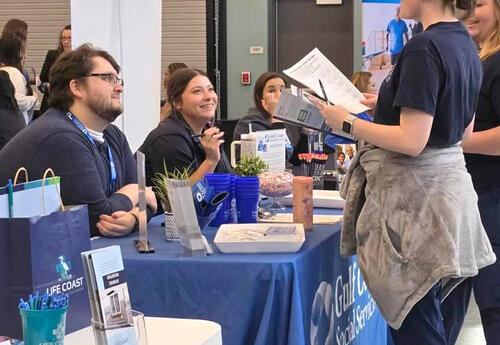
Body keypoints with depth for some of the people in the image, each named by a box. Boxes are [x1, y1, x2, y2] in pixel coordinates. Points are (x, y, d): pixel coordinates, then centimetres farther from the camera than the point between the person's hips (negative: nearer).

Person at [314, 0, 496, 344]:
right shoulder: (465, 43, 9)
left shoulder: (424, 48, -18)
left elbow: (412, 141, -23)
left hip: (414, 195, -10)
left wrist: (348, 122, -12)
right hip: (450, 184, 10)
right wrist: (392, 105, 19)